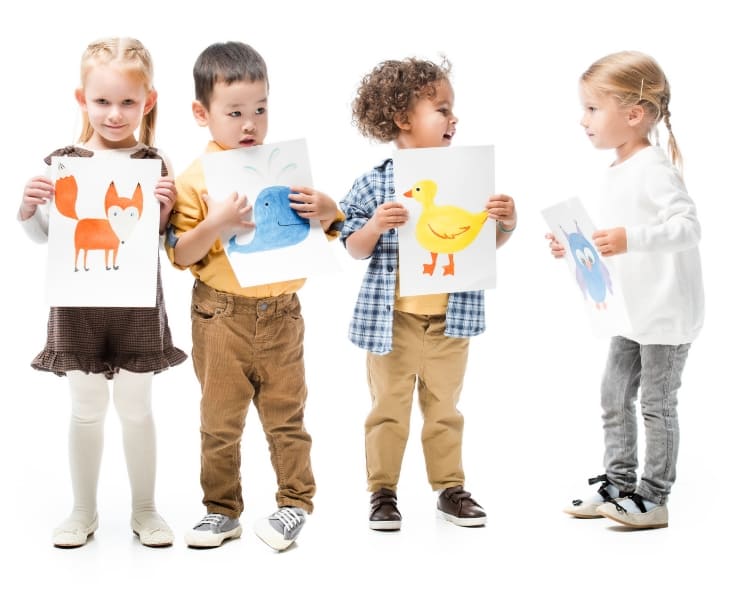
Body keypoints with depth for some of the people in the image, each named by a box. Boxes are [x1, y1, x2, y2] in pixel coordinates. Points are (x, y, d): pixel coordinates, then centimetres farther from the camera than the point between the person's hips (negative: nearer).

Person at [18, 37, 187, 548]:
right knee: (86, 409, 12)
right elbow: (43, 236, 6)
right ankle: (84, 511, 27)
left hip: (138, 300, -1)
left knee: (136, 408, 11)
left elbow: (165, 241, 1)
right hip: (79, 301, 1)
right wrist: (28, 207, -13)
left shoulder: (155, 163, -3)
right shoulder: (61, 162, -1)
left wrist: (165, 209, -19)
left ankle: (144, 510, 26)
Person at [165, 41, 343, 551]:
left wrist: (327, 211, -12)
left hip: (281, 313, 1)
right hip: (221, 316, -1)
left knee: (286, 414, 10)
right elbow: (180, 256, -9)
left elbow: (325, 232, 10)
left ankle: (296, 503, 24)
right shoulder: (195, 179, -6)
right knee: (221, 420, 10)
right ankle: (222, 511, 23)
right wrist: (217, 224, -24)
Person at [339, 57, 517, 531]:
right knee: (389, 408, 8)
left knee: (444, 408, 15)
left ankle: (450, 488, 27)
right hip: (393, 319, -2)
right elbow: (354, 249, -3)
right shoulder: (375, 184, -8)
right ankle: (383, 492, 19)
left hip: (449, 318, 3)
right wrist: (376, 225, -22)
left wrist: (506, 222, -14)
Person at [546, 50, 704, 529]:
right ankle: (617, 484, 26)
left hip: (667, 313, -9)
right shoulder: (617, 174, 10)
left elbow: (688, 226, -30)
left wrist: (629, 238, -39)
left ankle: (653, 498, 11)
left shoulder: (654, 169, -19)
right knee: (615, 396, 14)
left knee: (657, 403, 0)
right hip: (633, 311, 10)